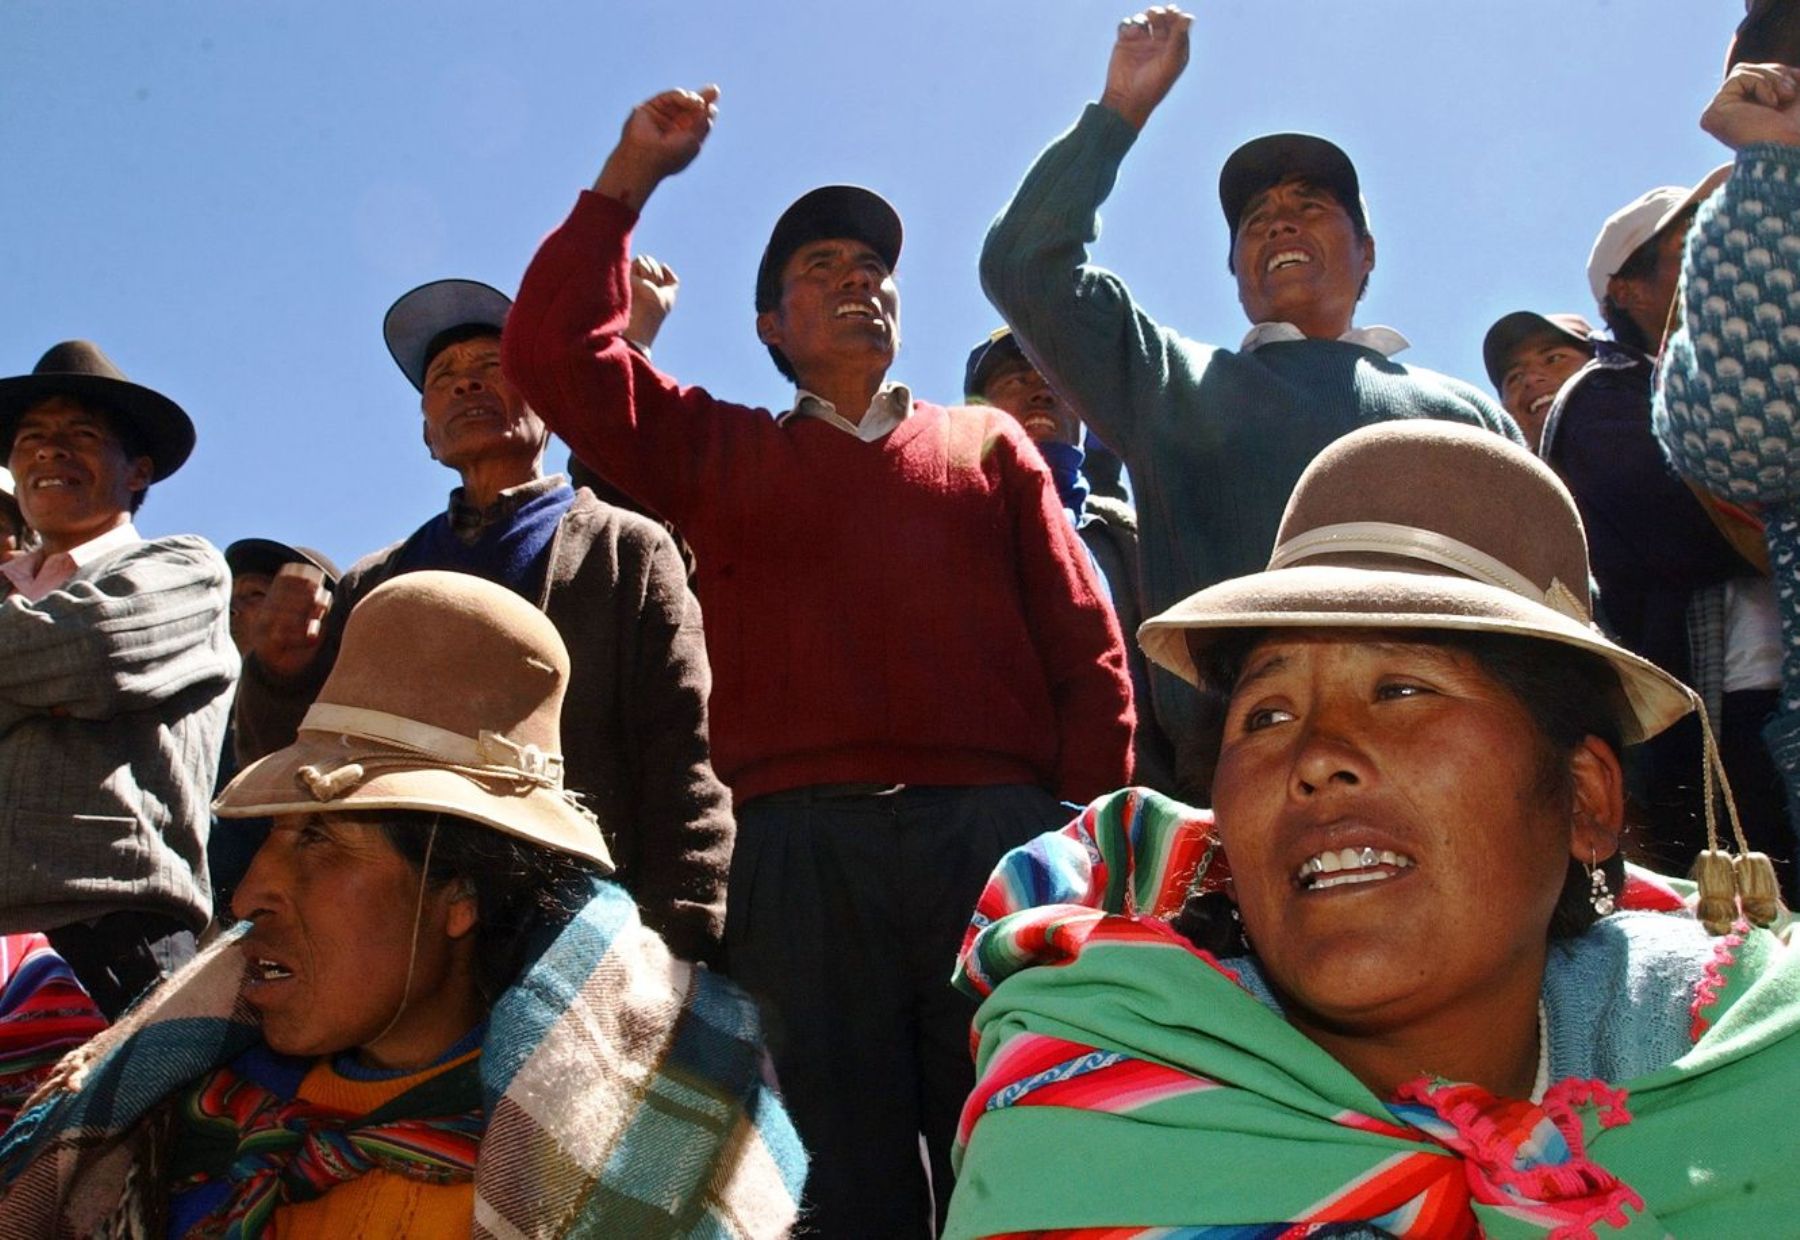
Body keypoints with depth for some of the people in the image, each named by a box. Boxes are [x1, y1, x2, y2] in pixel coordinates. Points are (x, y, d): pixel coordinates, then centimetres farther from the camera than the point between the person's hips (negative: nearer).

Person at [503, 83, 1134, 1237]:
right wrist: (631, 175, 9)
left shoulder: (989, 442, 19)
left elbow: (1087, 651, 10)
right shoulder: (719, 450, 20)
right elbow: (555, 352, 8)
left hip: (995, 836, 0)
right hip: (800, 849, 0)